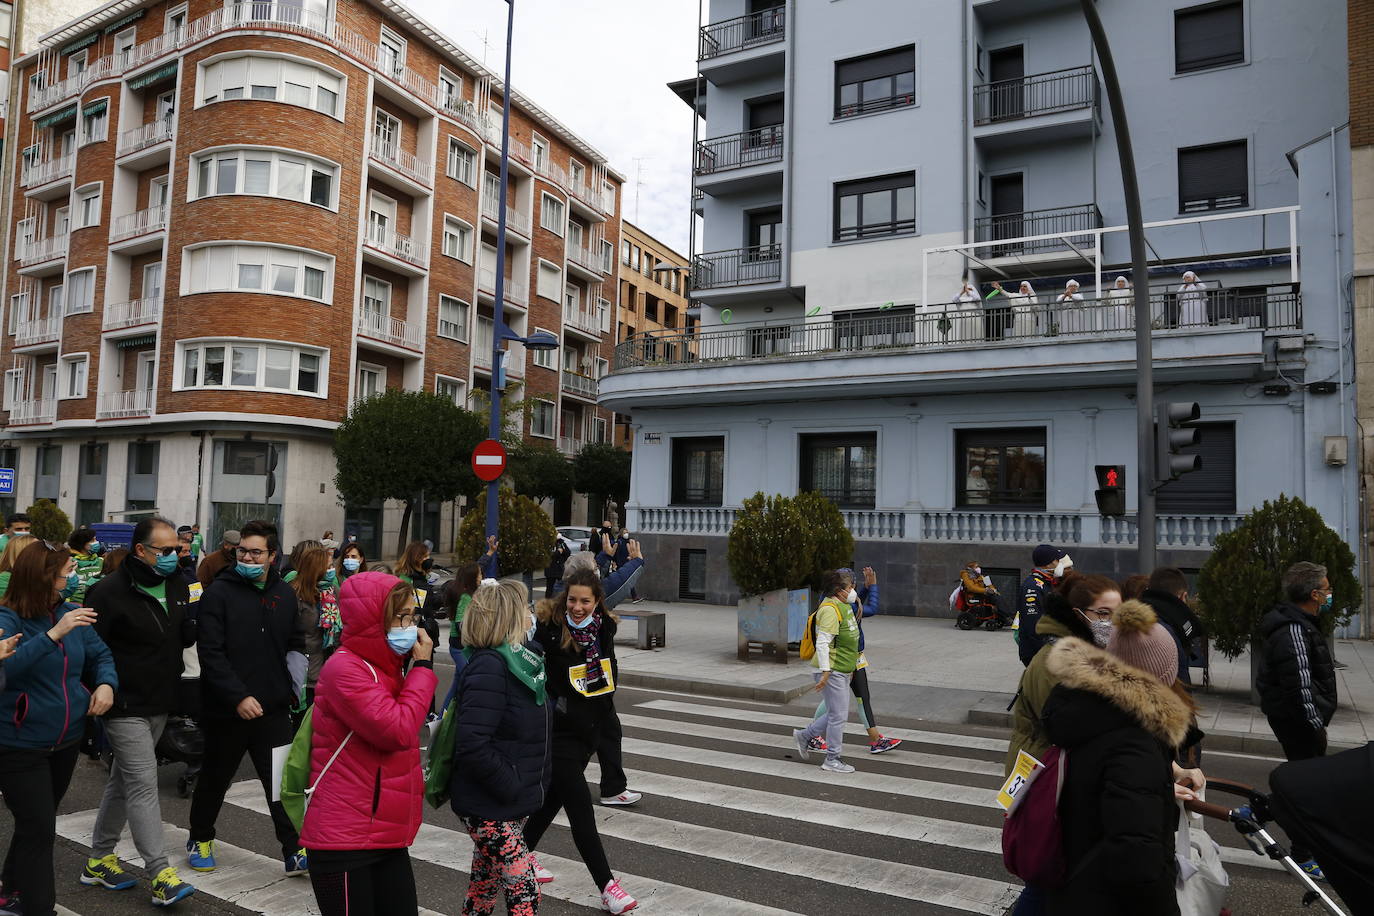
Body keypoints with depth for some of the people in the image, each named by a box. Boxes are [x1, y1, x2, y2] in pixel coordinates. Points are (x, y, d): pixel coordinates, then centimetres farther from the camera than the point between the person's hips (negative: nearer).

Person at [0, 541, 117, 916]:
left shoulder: (69, 613, 0)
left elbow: (101, 655, 9)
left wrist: (106, 683, -10)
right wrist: (54, 634, -39)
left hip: (66, 741, 6)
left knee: (37, 822, 21)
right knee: (39, 828, -3)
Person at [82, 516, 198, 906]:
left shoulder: (177, 586, 6)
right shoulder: (110, 592, -15)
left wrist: (196, 621, -5)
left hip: (160, 705, 7)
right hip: (126, 708, -7)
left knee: (123, 781, 18)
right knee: (143, 786, -7)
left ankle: (98, 860, 32)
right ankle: (161, 875, -4)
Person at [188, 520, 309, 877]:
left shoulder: (284, 594, 7)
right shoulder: (220, 592, -9)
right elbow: (210, 653, -15)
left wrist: (295, 672, 0)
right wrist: (238, 696, -21)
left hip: (273, 708, 3)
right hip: (227, 709, -3)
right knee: (215, 779, 16)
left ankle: (295, 851, 8)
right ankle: (200, 839, 39)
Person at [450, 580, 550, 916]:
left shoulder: (519, 659, 7)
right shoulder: (489, 667, -22)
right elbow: (473, 746, -29)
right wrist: (512, 787, -21)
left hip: (512, 802, 9)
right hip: (489, 807, -9)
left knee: (486, 882, 21)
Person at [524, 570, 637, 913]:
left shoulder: (604, 629, 0)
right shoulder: (549, 627, -17)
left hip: (590, 728, 6)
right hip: (559, 729, -6)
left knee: (555, 794, 21)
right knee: (580, 806, -4)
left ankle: (523, 852, 41)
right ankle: (607, 886, 4)